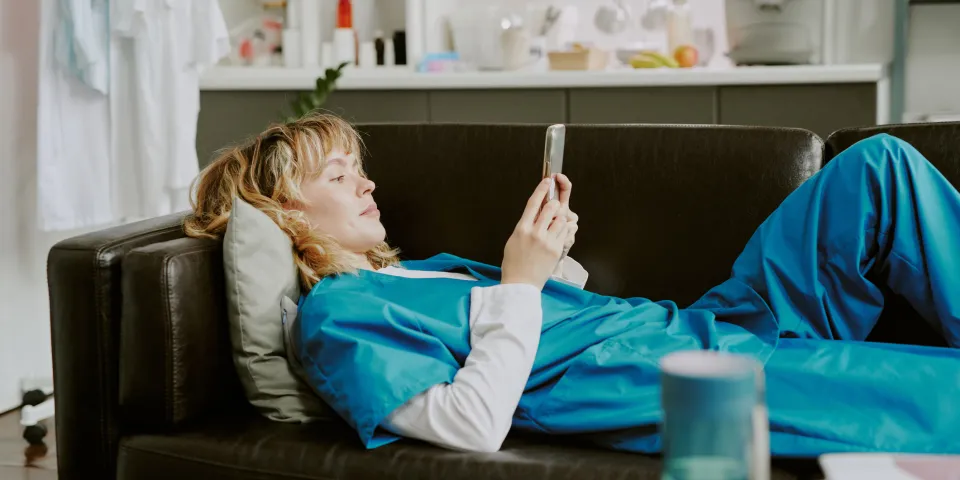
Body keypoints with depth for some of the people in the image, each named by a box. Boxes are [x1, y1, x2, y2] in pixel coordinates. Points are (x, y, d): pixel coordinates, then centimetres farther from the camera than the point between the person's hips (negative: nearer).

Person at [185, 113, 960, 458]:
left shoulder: (416, 271, 22)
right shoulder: (335, 321, -6)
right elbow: (470, 425, -20)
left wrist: (552, 252, 5)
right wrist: (520, 281, -16)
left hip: (696, 327, 10)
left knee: (880, 165, 4)